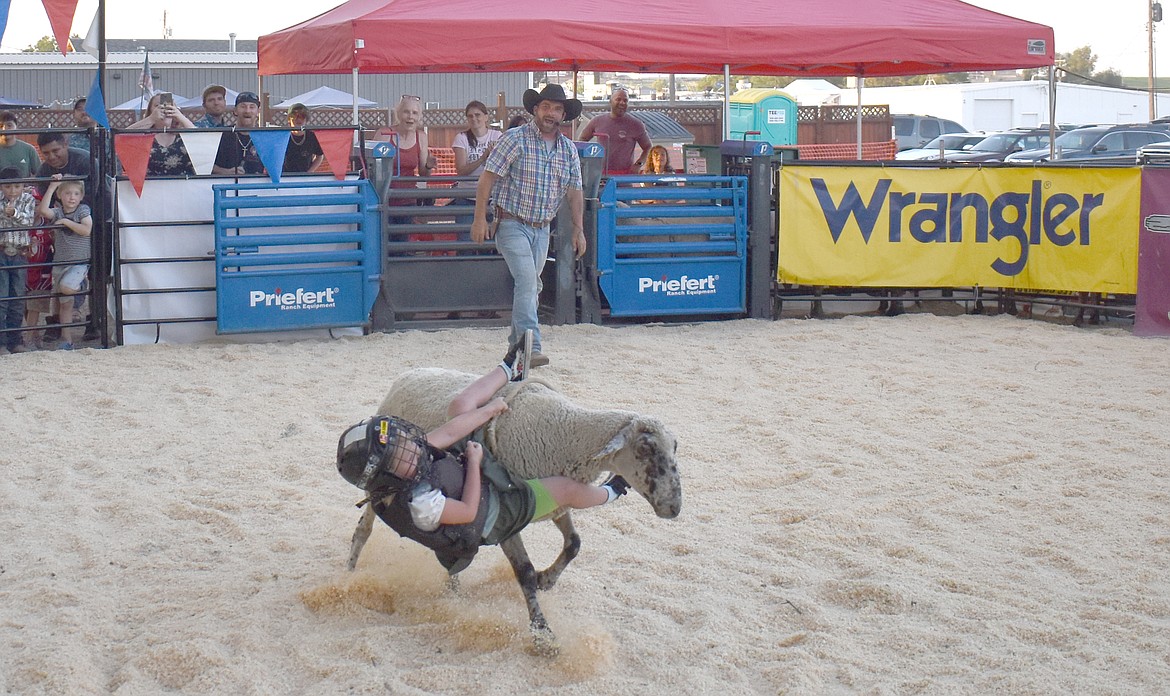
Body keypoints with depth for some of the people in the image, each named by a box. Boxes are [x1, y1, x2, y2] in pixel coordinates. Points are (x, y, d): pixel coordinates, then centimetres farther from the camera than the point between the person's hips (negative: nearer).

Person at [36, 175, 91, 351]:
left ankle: (80, 287, 4)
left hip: (79, 262, -4)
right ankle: (67, 340, 17)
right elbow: (43, 210, -18)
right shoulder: (57, 212, 3)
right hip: (60, 262, 4)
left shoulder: (83, 210, -3)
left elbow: (86, 230, -16)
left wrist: (66, 222, -14)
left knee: (65, 287, -32)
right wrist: (52, 187, -17)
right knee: (64, 304, 9)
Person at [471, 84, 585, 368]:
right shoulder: (514, 139, -9)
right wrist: (480, 218, -15)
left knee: (532, 286, 12)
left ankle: (517, 342, 26)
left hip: (542, 228, 6)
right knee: (527, 280, -18)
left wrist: (578, 229, 9)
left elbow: (574, 192, 13)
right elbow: (487, 178, -10)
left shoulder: (569, 150, 8)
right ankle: (531, 348, -22)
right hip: (513, 224, -6)